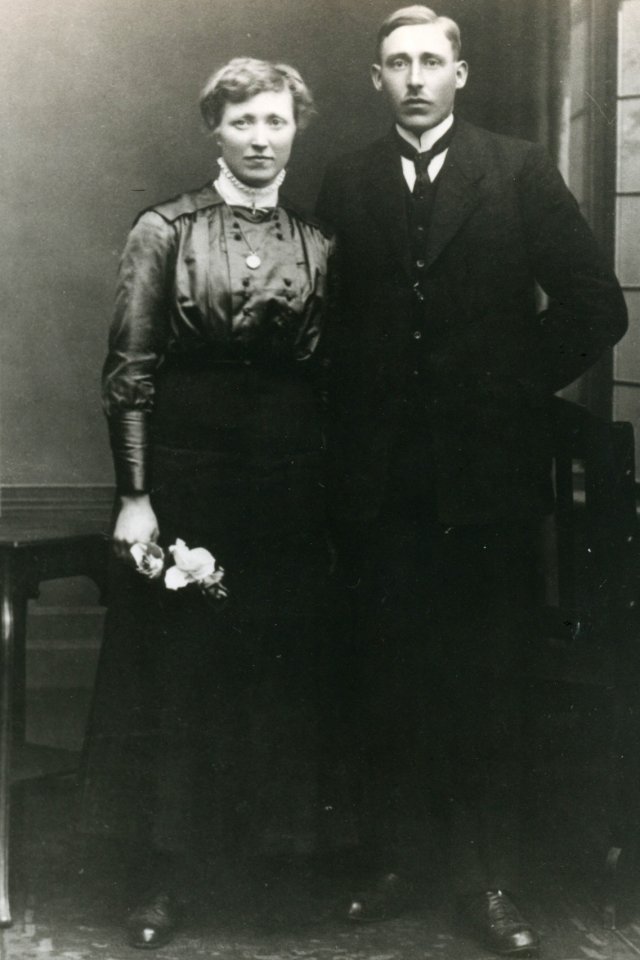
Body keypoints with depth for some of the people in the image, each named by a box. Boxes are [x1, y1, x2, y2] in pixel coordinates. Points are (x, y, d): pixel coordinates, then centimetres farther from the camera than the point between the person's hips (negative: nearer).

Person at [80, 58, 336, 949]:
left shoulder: (318, 245, 7)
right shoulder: (165, 232, -2)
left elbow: (332, 379, 8)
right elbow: (128, 372, -5)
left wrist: (336, 495, 4)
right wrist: (134, 494, -11)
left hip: (291, 484, 3)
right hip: (186, 475, -2)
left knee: (286, 668, 8)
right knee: (177, 669, 4)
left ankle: (280, 837, 26)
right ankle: (165, 873, 17)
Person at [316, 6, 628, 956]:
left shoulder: (520, 172, 1)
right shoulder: (346, 183, 7)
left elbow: (596, 306, -1)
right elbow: (331, 316, 10)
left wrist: (520, 386, -1)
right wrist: (356, 409, 0)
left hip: (488, 467, -2)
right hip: (379, 475, 2)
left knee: (488, 682, 5)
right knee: (390, 675, 9)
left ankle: (487, 876, 16)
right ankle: (394, 855, 22)